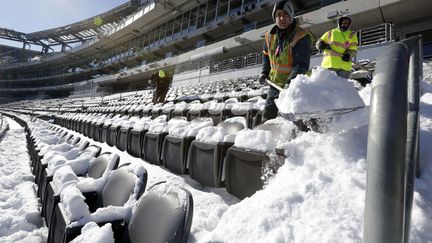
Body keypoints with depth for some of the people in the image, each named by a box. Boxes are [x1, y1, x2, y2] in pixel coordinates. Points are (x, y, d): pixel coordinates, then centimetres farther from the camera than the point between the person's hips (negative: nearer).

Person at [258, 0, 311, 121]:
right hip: (274, 84, 6)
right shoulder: (270, 36, 1)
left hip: (293, 85, -6)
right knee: (268, 114, 17)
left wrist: (290, 82, -35)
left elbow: (302, 65, -24)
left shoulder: (301, 36, -18)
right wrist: (265, 72, 9)